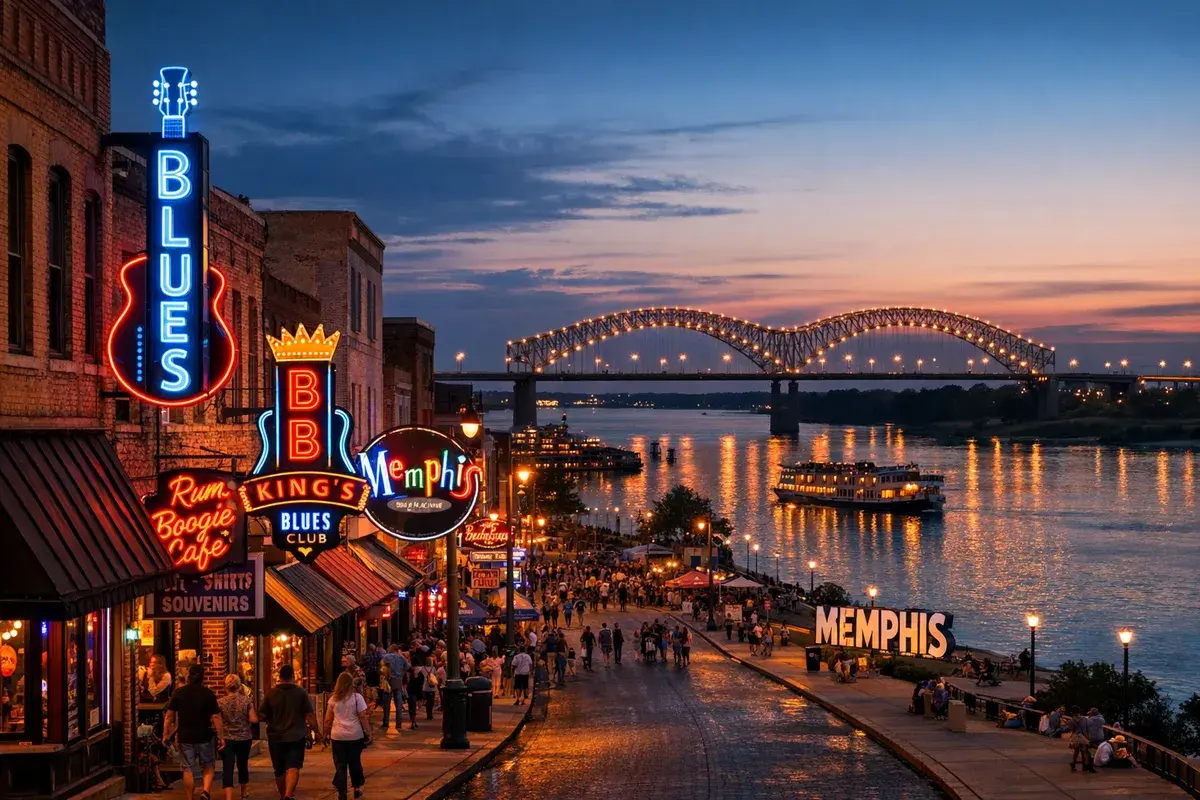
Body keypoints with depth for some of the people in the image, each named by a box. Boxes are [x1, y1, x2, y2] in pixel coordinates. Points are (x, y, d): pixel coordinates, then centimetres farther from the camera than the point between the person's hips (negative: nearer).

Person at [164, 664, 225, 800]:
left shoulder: (178, 692, 0)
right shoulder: (208, 693, -7)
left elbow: (169, 716, 2)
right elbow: (216, 717, -9)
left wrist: (165, 734, 10)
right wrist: (221, 737, -3)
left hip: (185, 737, 1)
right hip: (204, 736, -1)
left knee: (188, 769, 9)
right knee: (208, 767, 11)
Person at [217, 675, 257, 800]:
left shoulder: (220, 702, -7)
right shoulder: (246, 700, -6)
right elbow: (254, 719, -8)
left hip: (227, 739, -2)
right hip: (244, 738, 2)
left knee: (227, 769, -4)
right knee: (243, 766, 20)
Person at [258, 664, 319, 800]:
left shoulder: (271, 693, -3)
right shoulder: (301, 693, -6)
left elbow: (262, 715, -1)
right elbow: (310, 714, -6)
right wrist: (316, 728, 7)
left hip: (276, 737, 2)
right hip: (296, 736, -2)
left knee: (279, 770, 16)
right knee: (293, 767, -7)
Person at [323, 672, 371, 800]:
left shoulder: (333, 699, 4)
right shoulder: (357, 697, -4)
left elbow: (328, 720, 6)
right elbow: (363, 717, -7)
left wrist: (326, 734, 16)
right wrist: (368, 734, -2)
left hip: (338, 736, 1)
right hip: (355, 736, -1)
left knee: (340, 765, 4)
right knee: (355, 762, 17)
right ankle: (357, 788, 26)